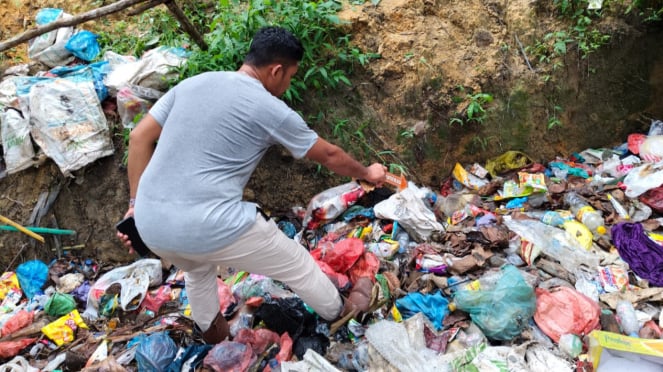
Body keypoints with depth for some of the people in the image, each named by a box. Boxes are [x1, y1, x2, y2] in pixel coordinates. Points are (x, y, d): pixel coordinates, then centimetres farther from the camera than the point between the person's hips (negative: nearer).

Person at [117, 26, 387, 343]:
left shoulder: (192, 83, 11)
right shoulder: (271, 109, -4)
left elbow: (139, 138, 12)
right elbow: (329, 156, 8)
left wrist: (136, 203, 17)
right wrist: (367, 173, 26)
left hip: (151, 223, 7)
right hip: (210, 227, -6)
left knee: (197, 268, 39)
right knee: (297, 266, 18)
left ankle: (211, 330, 60)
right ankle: (338, 310, 43)